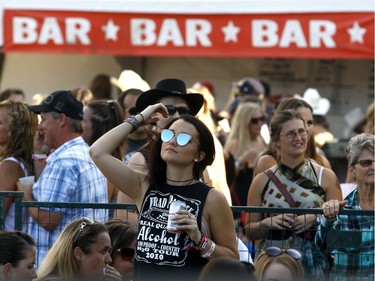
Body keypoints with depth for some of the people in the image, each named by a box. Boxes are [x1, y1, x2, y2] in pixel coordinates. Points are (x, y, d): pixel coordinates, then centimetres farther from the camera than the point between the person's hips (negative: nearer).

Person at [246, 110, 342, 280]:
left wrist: (316, 219, -12)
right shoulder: (262, 181, 6)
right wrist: (268, 223, -9)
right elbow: (250, 231, 10)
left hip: (314, 264, -1)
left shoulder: (326, 177, 4)